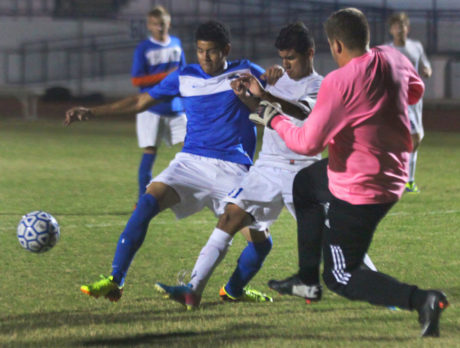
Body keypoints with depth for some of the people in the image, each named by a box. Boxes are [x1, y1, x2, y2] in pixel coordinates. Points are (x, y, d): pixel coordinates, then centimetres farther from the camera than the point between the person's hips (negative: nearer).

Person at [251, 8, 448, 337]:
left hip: (358, 193, -9)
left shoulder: (338, 82, -26)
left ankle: (420, 299, -17)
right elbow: (415, 91, 18)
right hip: (394, 174, 9)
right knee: (304, 184, 32)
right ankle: (308, 278, 38)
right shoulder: (393, 59, -4)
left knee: (341, 278, 4)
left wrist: (275, 119, -5)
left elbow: (308, 143, -22)